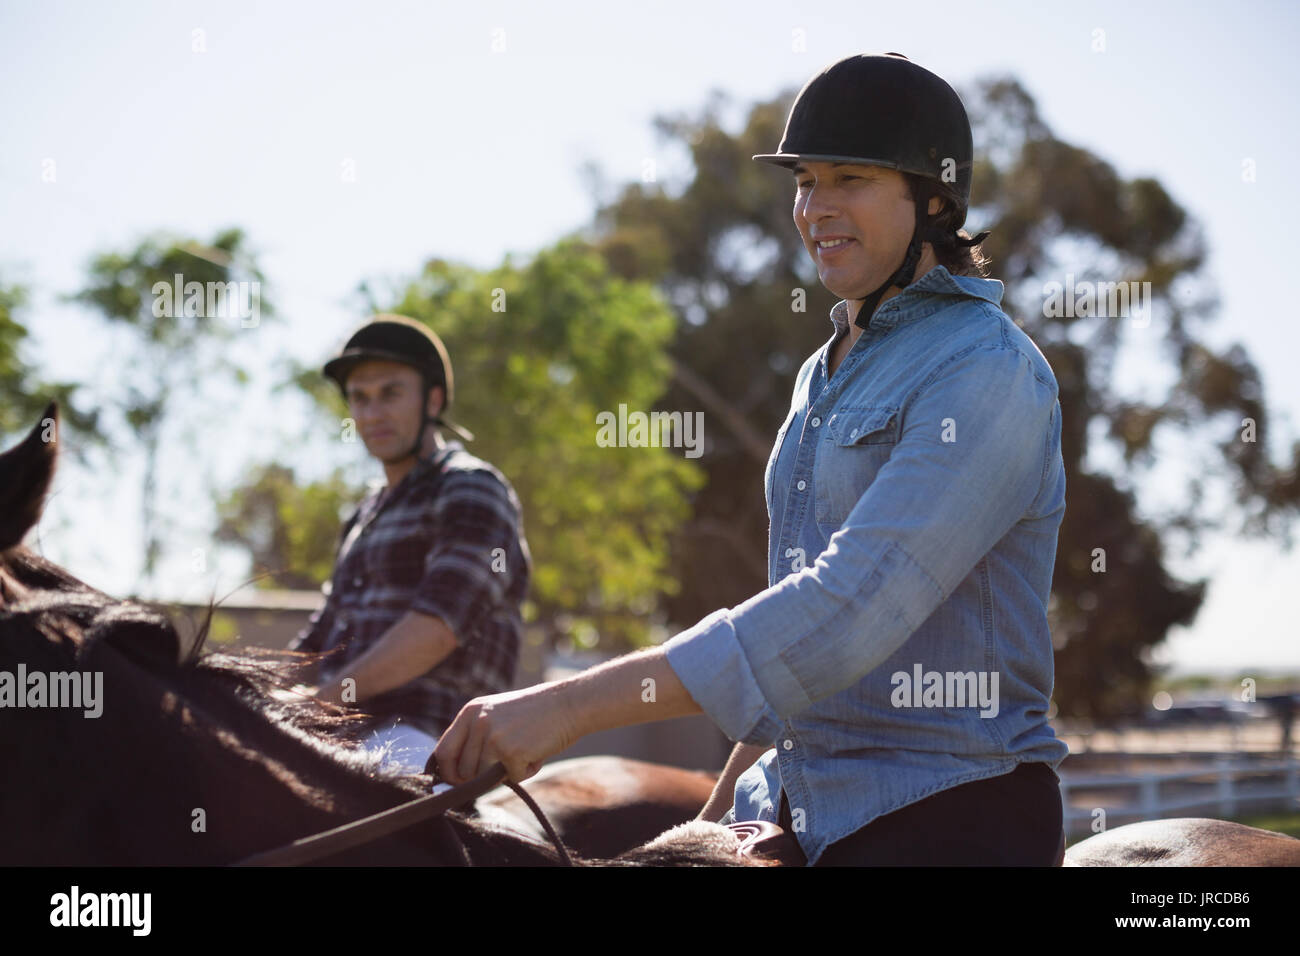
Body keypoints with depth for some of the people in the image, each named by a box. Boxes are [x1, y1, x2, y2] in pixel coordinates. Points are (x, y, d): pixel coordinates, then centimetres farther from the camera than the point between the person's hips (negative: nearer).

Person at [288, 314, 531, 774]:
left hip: (420, 747, -9)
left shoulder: (472, 490, -2)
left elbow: (439, 625, -18)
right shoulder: (369, 516, 27)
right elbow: (320, 641, 29)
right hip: (347, 743, 9)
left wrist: (322, 700, -22)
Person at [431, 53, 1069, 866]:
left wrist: (577, 704, -29)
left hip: (949, 819, -7)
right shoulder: (825, 375, 15)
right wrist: (721, 811, 19)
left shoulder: (990, 372, -14)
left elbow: (849, 610, -25)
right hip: (794, 810, 7)